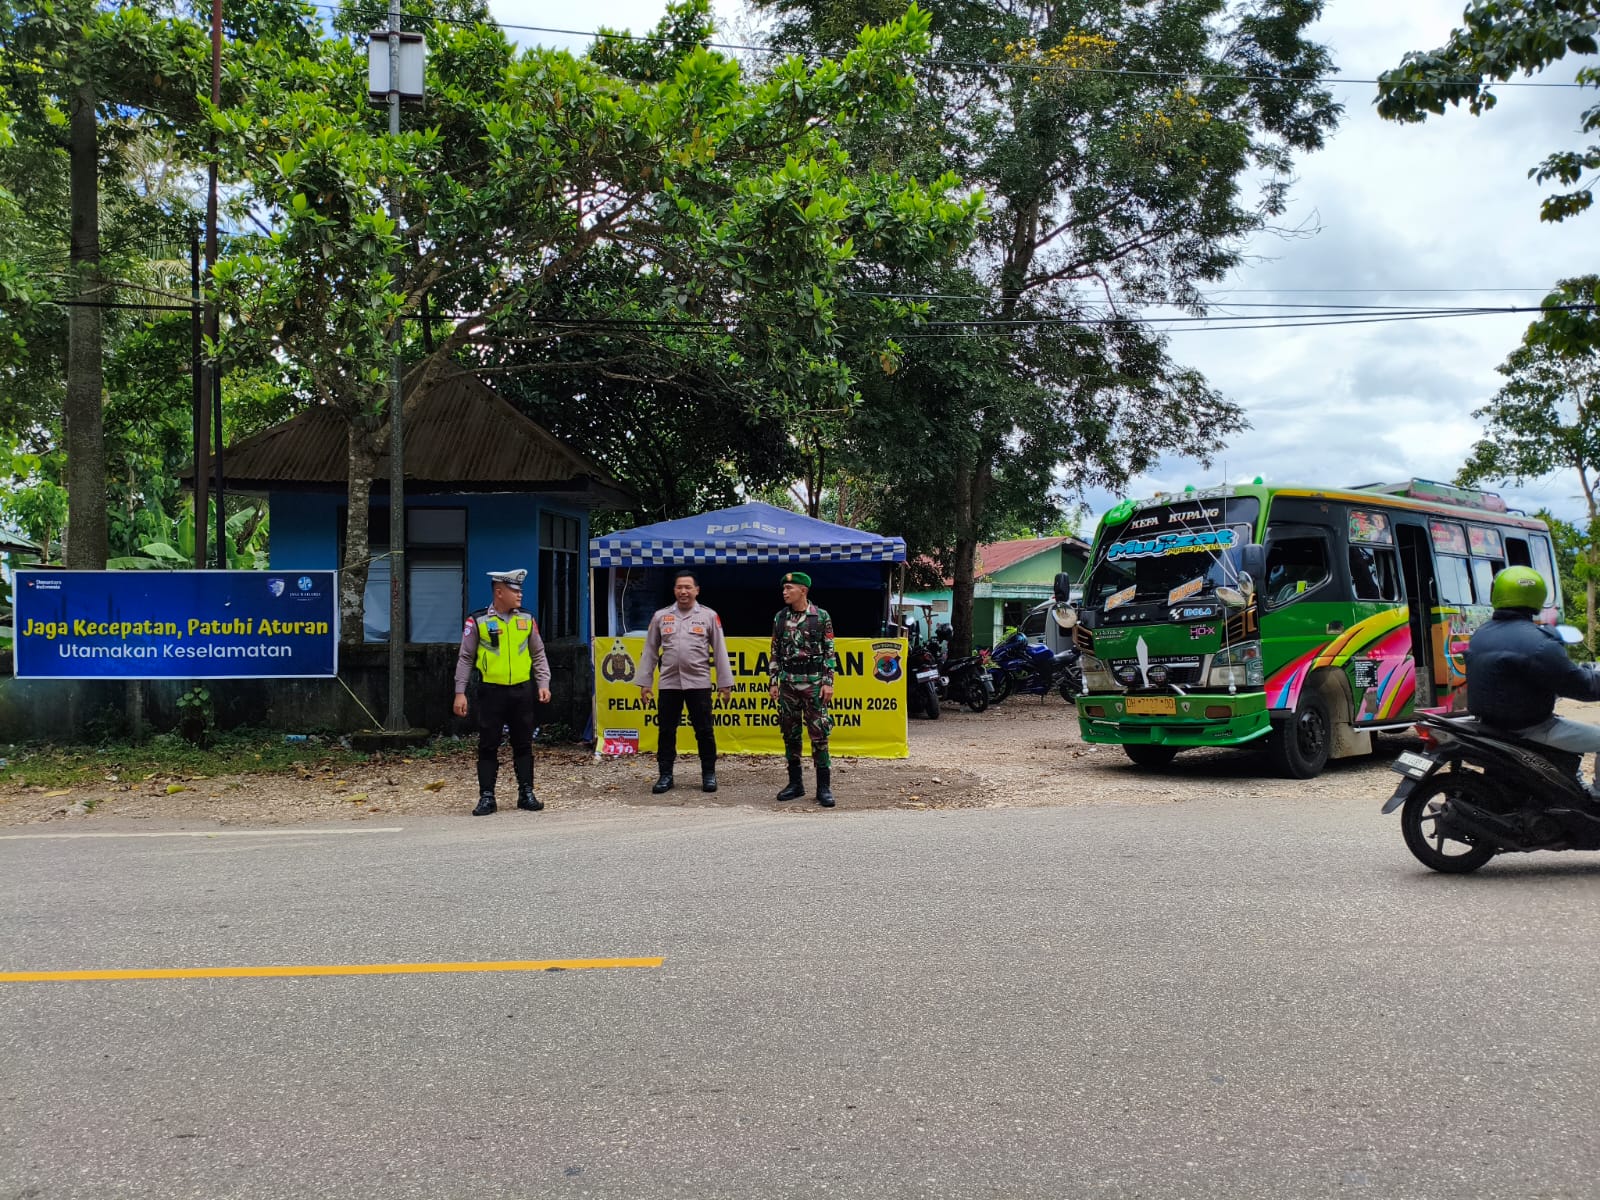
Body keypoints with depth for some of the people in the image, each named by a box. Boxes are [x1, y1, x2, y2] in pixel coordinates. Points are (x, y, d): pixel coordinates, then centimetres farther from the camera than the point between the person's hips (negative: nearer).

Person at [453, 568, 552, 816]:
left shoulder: (527, 619, 6)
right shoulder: (477, 621, -3)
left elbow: (538, 655, 13)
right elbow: (465, 658, 1)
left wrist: (543, 684, 3)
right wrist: (460, 692, -3)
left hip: (522, 691, 3)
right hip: (491, 691, -3)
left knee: (523, 744, 8)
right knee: (488, 746, 2)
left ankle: (526, 793, 17)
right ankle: (486, 797, 10)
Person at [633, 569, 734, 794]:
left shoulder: (709, 616, 2)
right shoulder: (661, 616, 8)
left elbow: (720, 651, 2)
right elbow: (650, 651, 10)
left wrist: (725, 682, -1)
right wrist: (644, 681, 6)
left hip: (699, 683, -2)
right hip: (669, 683, 2)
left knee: (704, 731, 3)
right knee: (666, 731, 6)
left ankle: (709, 774, 15)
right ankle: (665, 775, 16)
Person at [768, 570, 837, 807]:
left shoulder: (821, 617, -3)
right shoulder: (780, 618, 7)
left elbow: (829, 652, -3)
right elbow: (775, 652, 11)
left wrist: (828, 682, -9)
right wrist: (774, 682, 5)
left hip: (813, 683, -4)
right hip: (788, 683, 4)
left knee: (819, 735, -4)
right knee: (790, 734, 7)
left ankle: (824, 787, 1)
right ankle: (795, 784, 17)